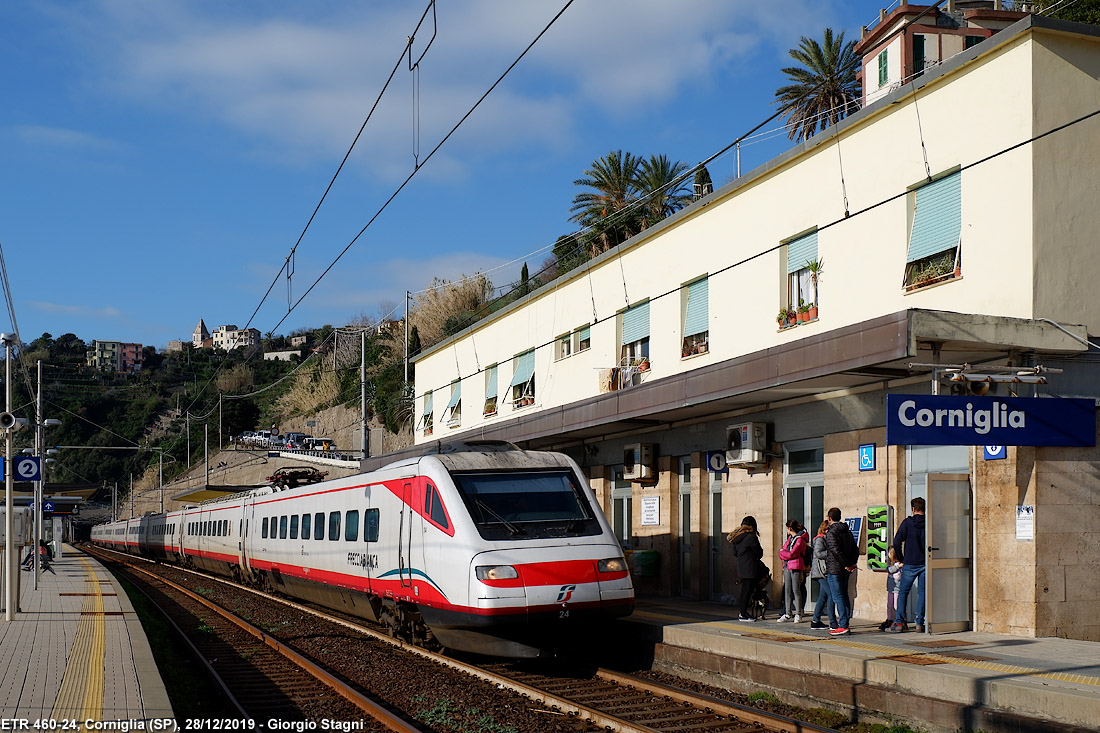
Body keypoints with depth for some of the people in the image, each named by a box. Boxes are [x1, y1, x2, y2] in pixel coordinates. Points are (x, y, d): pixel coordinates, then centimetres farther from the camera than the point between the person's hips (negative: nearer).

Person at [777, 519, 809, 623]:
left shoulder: (800, 540, -10)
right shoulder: (790, 538, 16)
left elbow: (791, 554, -15)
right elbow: (783, 551, 14)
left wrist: (782, 553, 0)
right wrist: (785, 555, -6)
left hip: (796, 568, -8)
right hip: (787, 567, 8)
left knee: (796, 590, -4)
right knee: (787, 590, 6)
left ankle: (798, 615, 2)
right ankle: (788, 614, 9)